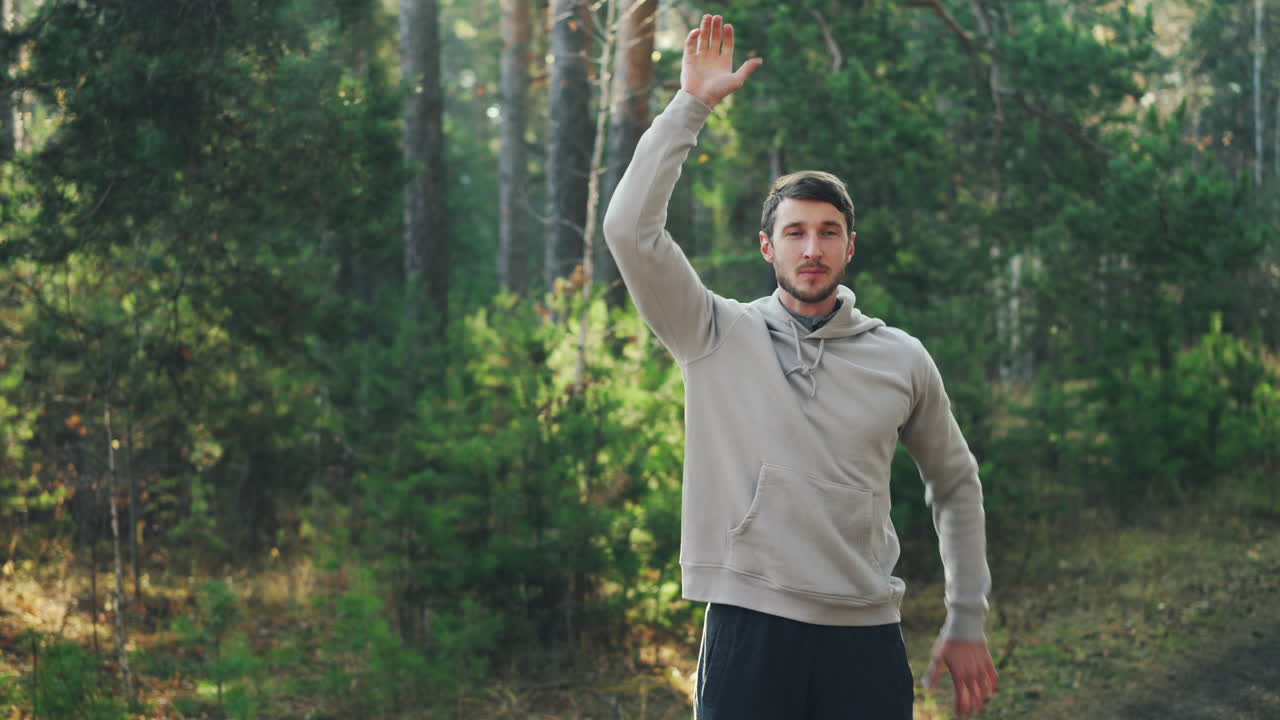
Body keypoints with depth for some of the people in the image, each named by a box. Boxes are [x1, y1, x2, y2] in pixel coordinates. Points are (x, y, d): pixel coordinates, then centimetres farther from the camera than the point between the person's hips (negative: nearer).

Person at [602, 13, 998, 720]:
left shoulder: (903, 361, 8)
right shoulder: (717, 337, 2)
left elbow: (955, 482, 20)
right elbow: (631, 229, -9)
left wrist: (967, 621, 16)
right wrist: (691, 105, -9)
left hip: (866, 640, 2)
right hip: (748, 633, -2)